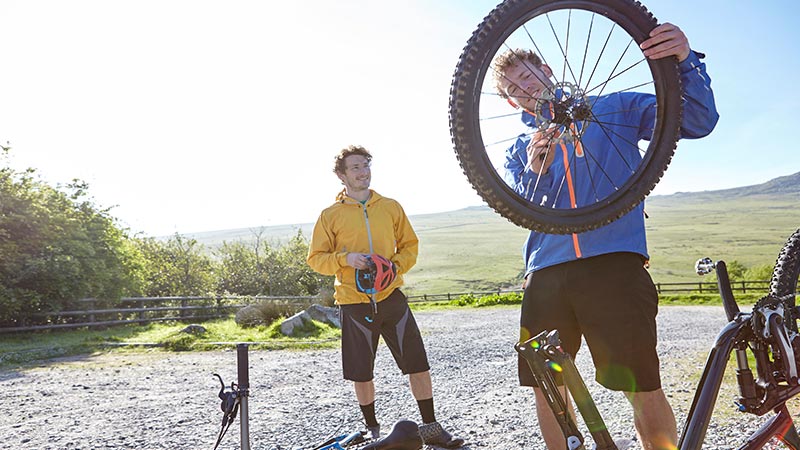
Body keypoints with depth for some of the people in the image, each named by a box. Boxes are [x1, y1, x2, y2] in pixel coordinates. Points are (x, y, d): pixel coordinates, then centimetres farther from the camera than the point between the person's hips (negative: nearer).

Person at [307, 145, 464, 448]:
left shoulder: (390, 207, 8)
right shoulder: (330, 215, 2)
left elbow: (410, 244, 13)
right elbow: (315, 258, 2)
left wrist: (395, 266, -7)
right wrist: (345, 258, -16)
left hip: (391, 296, 2)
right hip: (354, 303, -1)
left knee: (418, 364, -1)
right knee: (361, 373, 8)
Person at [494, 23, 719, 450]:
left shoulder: (614, 109, 12)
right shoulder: (519, 149, 21)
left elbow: (698, 121, 1)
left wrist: (686, 61, -17)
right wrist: (534, 171, -14)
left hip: (613, 264, -3)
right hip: (545, 273, 4)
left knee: (643, 389, -6)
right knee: (545, 386, 7)